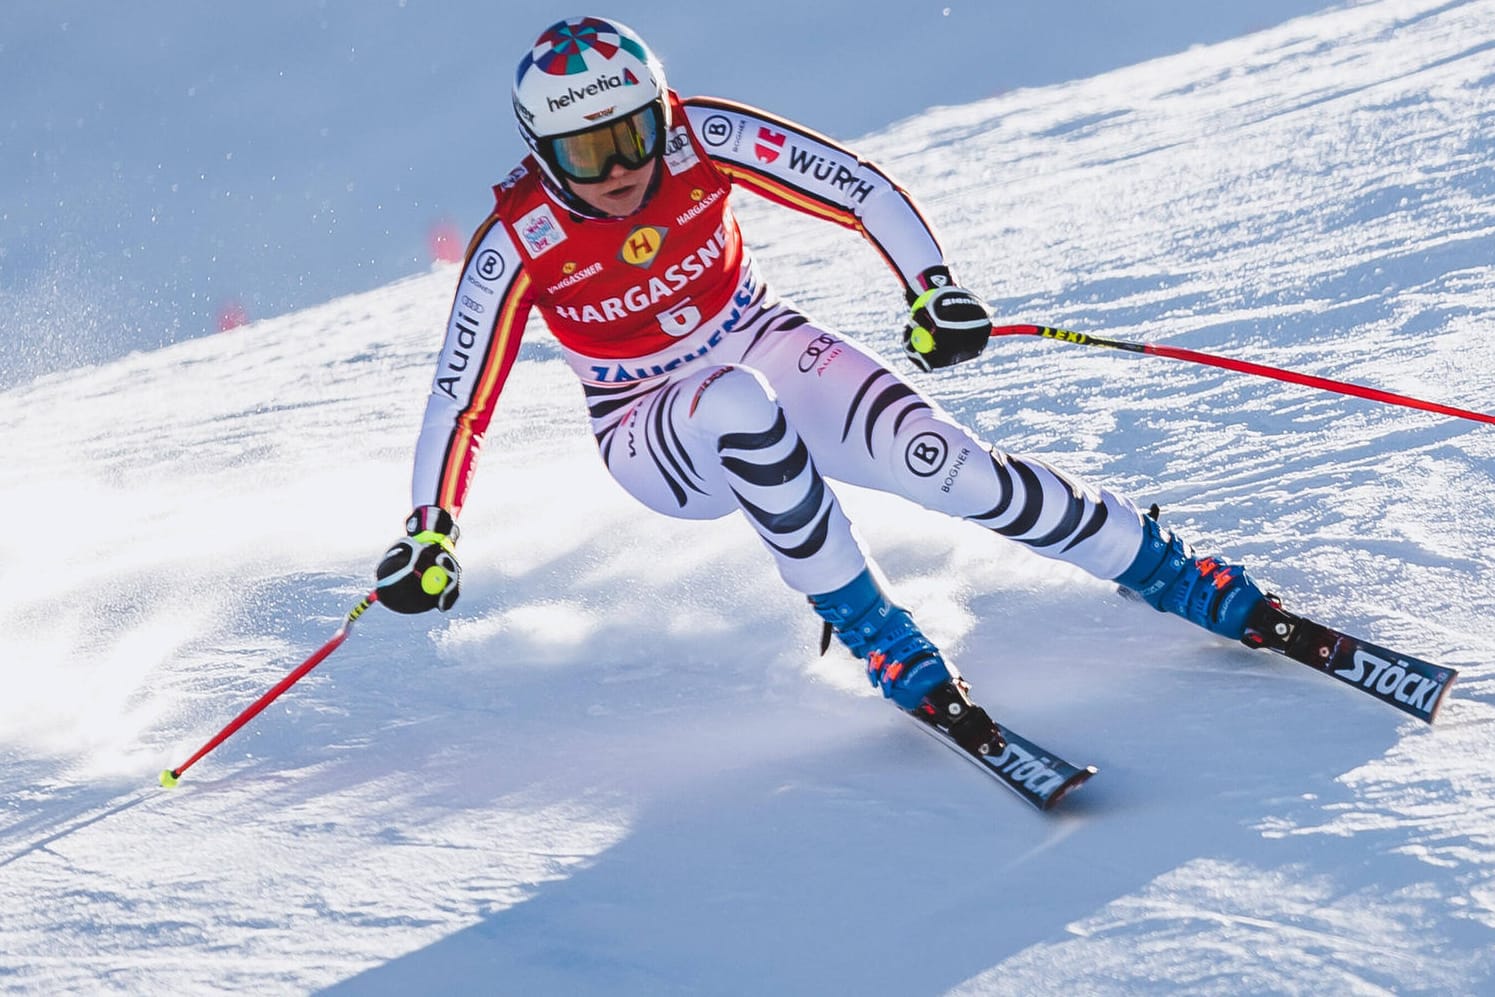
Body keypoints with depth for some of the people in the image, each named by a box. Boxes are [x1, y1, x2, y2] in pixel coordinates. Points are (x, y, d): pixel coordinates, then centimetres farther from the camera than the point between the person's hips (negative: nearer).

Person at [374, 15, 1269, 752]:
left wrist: (933, 289, -29)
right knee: (740, 405, -38)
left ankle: (1175, 575, -8)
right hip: (656, 439, -2)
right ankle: (874, 636, -29)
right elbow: (462, 400, -14)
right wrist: (430, 537, -23)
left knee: (938, 457, -21)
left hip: (767, 349, 2)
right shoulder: (519, 245, -22)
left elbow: (863, 191, -16)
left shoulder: (701, 139, -20)